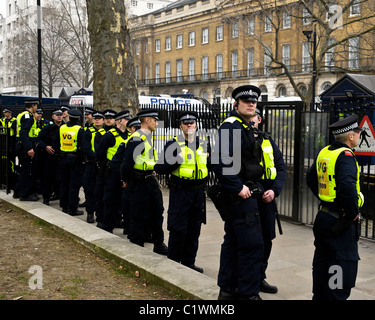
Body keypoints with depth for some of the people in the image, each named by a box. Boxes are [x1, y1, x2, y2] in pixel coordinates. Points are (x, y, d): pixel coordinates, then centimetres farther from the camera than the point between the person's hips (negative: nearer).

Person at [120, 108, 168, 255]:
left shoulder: (148, 136, 12)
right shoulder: (136, 139, -20)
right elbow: (127, 162, -22)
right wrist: (126, 181, -10)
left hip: (151, 180, 9)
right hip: (139, 182, -9)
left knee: (157, 212, 14)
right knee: (139, 216, 1)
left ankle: (159, 244, 25)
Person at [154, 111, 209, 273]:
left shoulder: (203, 144, 11)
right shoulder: (173, 144, -3)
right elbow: (160, 168, -9)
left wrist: (208, 159, 3)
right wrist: (177, 160, -20)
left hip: (198, 192, 5)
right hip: (180, 192, -5)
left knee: (194, 230, 10)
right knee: (178, 229, -3)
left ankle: (189, 262, 22)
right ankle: (173, 262, 11)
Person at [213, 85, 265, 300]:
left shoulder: (245, 127, 18)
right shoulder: (231, 126, -14)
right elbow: (222, 162, -25)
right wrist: (238, 189, -23)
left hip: (239, 195, 11)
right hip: (240, 197, -11)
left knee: (233, 242, 15)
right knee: (252, 244, -7)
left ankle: (227, 289, 25)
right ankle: (248, 293, 2)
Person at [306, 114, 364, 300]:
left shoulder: (324, 152, 8)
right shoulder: (345, 156, -18)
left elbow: (310, 178, 21)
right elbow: (347, 186, -31)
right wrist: (353, 213, -19)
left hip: (323, 216, 9)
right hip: (340, 221, -9)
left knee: (322, 260, 18)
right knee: (344, 263, -1)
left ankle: (320, 295, 30)